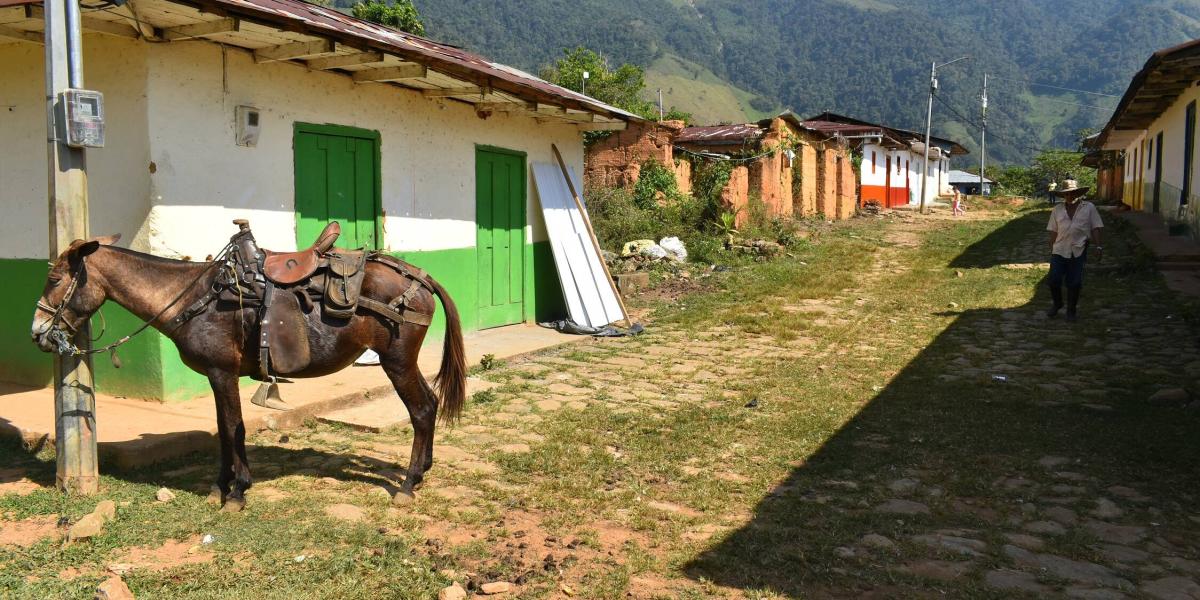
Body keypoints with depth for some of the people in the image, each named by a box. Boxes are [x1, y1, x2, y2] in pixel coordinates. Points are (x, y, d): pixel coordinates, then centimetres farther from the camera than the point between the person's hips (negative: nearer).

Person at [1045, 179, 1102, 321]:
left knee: (1074, 283, 2)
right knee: (1053, 280, -2)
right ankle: (1057, 304, 23)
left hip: (1079, 251, -2)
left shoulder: (1089, 208, 4)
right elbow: (1053, 232, 9)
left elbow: (1095, 228, 2)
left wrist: (1097, 246, -6)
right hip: (1059, 250, 2)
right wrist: (1051, 249, 7)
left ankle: (1072, 310, 18)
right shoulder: (1057, 209, 8)